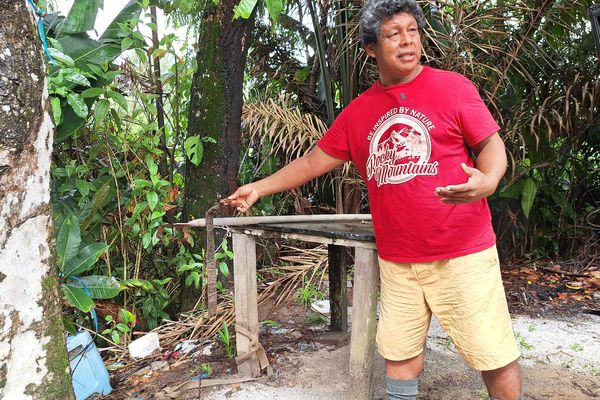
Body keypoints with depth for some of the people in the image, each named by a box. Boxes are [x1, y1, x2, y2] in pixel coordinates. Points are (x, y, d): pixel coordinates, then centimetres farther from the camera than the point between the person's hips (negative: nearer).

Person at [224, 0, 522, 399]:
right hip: (397, 261, 4)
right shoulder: (357, 112, 8)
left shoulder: (452, 86, -2)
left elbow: (491, 144, -1)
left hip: (462, 253, -3)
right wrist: (259, 188, 14)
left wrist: (487, 181, -23)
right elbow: (313, 162, 15)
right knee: (399, 352, 13)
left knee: (496, 357, 4)